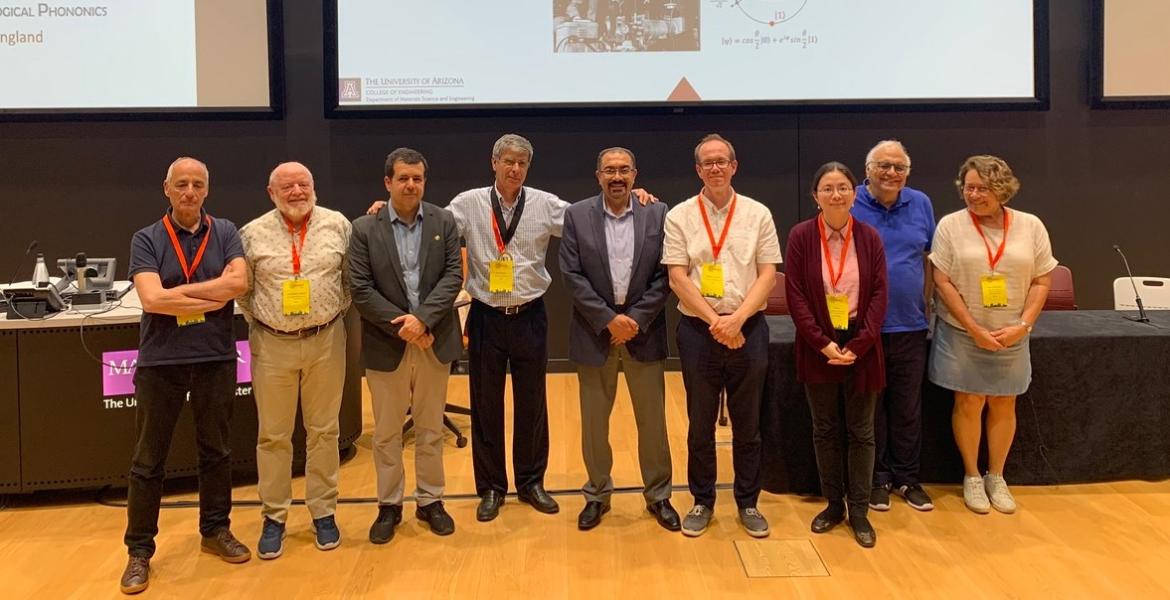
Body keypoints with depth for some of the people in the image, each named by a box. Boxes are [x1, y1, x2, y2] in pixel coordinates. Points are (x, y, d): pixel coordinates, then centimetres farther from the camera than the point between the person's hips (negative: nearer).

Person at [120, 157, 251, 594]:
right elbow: (151, 299, -15)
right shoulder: (146, 239, -2)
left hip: (216, 357, 2)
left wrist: (179, 291, -14)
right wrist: (215, 295, -12)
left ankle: (216, 530, 30)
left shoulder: (225, 233, 2)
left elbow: (239, 282, -13)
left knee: (216, 450, 13)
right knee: (148, 459, 6)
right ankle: (139, 550, 17)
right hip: (161, 360, -1)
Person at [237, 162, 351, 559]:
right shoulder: (252, 234, -2)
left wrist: (338, 313, 5)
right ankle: (274, 518, 20)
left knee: (323, 431, 10)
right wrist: (259, 321, 5)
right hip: (272, 344, 0)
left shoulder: (338, 225, -1)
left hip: (325, 341, 0)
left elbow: (352, 277, 8)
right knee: (273, 435, 8)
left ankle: (324, 512, 22)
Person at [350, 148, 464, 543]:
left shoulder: (444, 222, 2)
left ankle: (430, 501, 26)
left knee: (431, 430, 13)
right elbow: (361, 289, -8)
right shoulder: (365, 229, -3)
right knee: (386, 432, 9)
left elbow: (454, 275, -5)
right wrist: (401, 326, -15)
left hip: (434, 341, 1)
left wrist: (422, 318, -18)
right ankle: (389, 506, 23)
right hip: (386, 344, -1)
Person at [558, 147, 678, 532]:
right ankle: (597, 494, 26)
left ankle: (658, 495, 23)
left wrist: (636, 319, -12)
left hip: (644, 332, 0)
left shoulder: (657, 214, 0)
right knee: (594, 420, 9)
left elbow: (664, 275, -3)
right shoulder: (577, 215, -1)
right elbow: (571, 275, -6)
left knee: (652, 419, 8)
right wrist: (608, 319, -13)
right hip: (595, 332, 0)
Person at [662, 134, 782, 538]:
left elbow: (768, 274, -1)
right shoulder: (679, 217, 1)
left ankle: (748, 503, 22)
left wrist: (737, 318, -14)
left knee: (747, 424, 9)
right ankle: (702, 502, 22)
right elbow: (677, 277, -5)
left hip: (748, 329, 1)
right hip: (697, 330, 0)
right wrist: (715, 321, -13)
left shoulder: (758, 214, 4)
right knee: (701, 424, 9)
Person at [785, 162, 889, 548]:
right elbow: (796, 296, -6)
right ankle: (833, 504, 23)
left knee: (861, 431, 7)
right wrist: (823, 343, -14)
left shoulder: (869, 238, 0)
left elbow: (879, 295, -2)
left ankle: (859, 510, 17)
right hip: (817, 348, 0)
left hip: (861, 347, 1)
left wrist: (857, 346, -12)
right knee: (825, 430, 10)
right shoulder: (801, 236, -4)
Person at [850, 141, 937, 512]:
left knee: (908, 408, 11)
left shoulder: (921, 205, 7)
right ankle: (877, 478, 19)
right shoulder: (849, 206, -4)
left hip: (910, 326, 3)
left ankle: (907, 477, 24)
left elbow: (929, 258, 13)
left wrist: (927, 304, 9)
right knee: (870, 407, 7)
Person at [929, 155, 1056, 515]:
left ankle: (996, 477, 25)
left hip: (1011, 336, 2)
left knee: (1004, 405, 9)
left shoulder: (1030, 226, 1)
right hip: (963, 334, -2)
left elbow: (1042, 281, 2)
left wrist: (1022, 325, -11)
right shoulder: (950, 225, -5)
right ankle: (971, 477, 20)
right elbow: (943, 282, -8)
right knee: (969, 404, 4)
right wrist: (976, 329, -13)